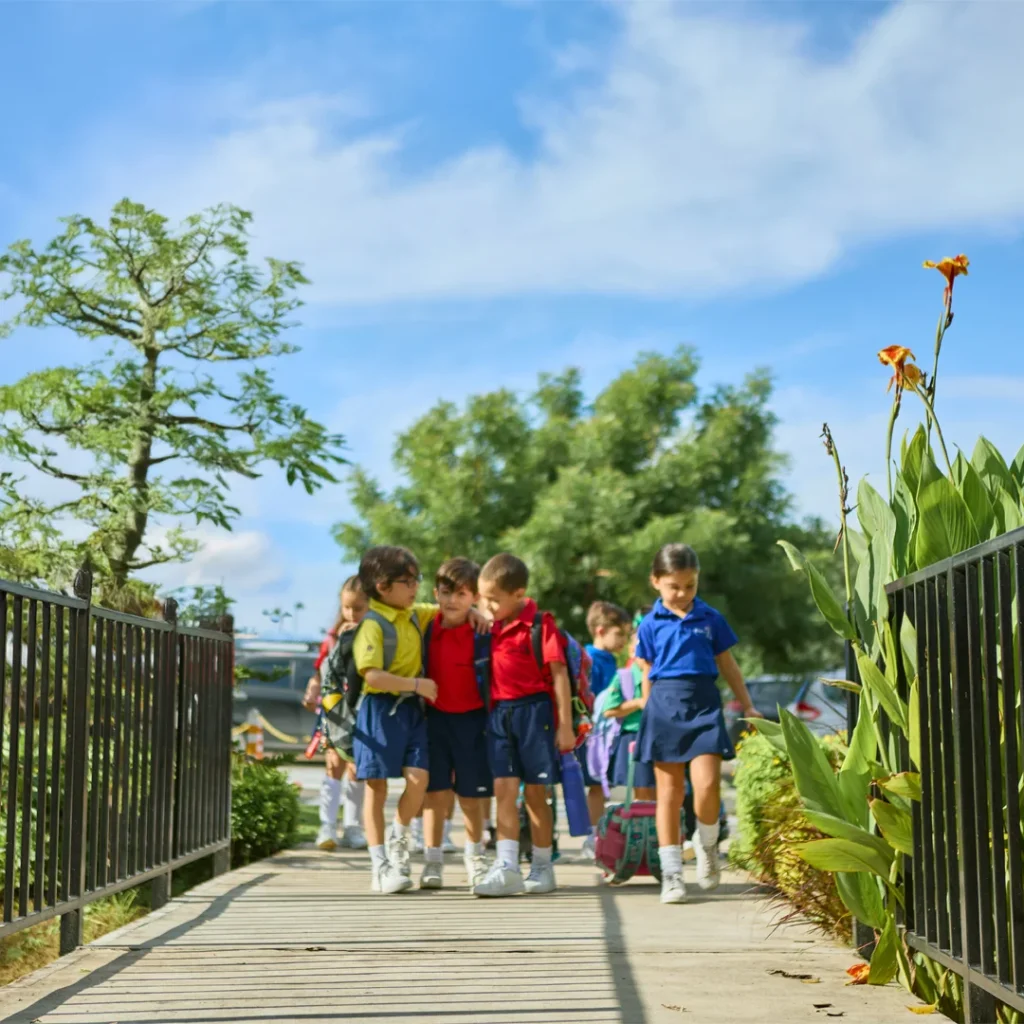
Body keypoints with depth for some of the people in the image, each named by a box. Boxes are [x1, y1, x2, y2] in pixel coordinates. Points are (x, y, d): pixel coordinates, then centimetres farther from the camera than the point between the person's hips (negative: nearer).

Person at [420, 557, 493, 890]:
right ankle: (433, 861, 11)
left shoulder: (482, 633, -9)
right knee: (435, 790, 2)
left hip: (472, 719, -2)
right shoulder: (427, 631, 1)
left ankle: (475, 856, 27)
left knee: (471, 793, 9)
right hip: (435, 718, 2)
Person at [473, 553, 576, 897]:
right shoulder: (493, 627, 10)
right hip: (500, 713, 5)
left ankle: (542, 868, 16)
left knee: (535, 793, 4)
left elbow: (559, 675, -10)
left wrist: (565, 725, -11)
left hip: (534, 711, -5)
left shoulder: (541, 624, -9)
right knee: (504, 789, -4)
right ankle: (507, 868, -6)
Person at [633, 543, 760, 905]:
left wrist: (748, 706, 18)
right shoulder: (651, 625, 7)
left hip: (703, 703, 0)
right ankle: (671, 871, 9)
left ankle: (706, 844, 15)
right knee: (669, 791, 3)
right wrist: (646, 719, 15)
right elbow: (648, 676, 13)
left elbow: (727, 665, 16)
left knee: (707, 784, -14)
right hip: (664, 707, 0)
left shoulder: (710, 618, 8)